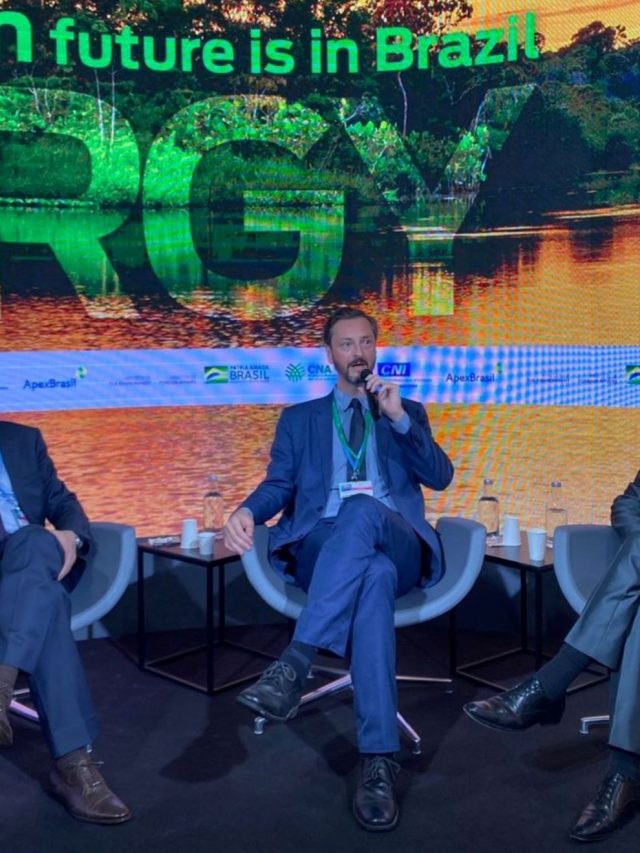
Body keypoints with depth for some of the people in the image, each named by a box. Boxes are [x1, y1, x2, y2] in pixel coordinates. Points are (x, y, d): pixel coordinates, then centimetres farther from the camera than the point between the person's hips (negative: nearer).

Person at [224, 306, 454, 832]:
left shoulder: (408, 412, 25)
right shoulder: (299, 419, 24)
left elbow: (440, 478, 9)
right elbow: (279, 485, 9)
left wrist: (398, 418, -3)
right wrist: (248, 510, -15)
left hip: (397, 546, 0)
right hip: (322, 549, 0)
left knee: (363, 509, -38)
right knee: (374, 576, -38)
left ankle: (295, 663, -46)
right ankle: (379, 758, -42)